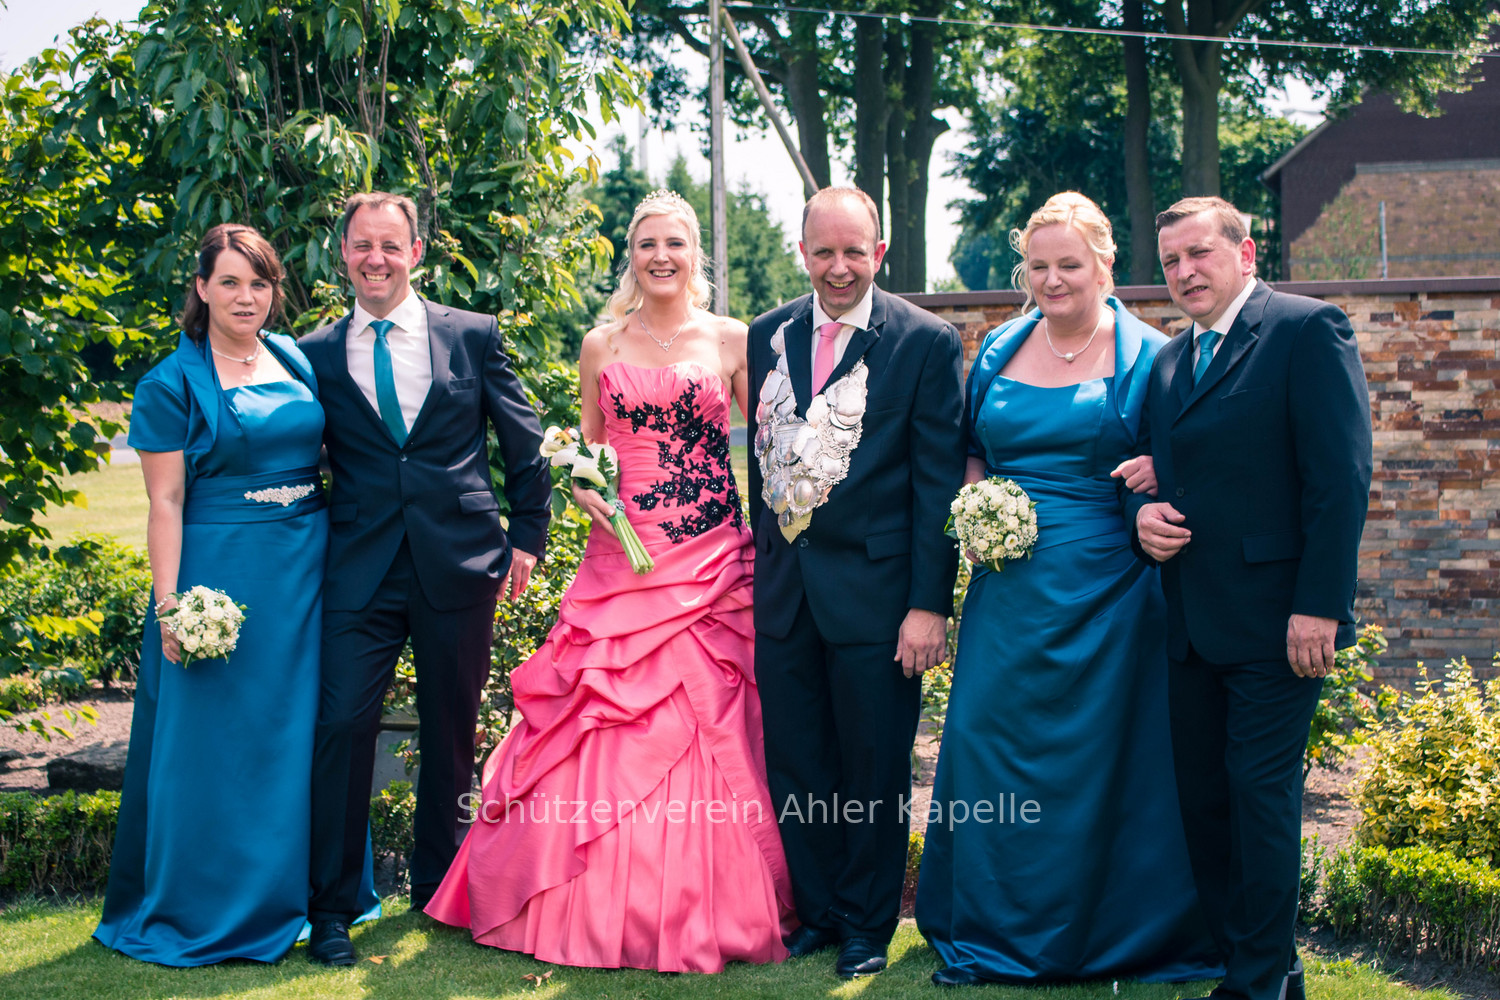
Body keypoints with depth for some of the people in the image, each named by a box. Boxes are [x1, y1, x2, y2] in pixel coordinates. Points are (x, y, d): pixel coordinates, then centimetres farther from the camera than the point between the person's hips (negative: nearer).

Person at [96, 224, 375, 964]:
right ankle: (206, 910, 18)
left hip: (309, 571, 5)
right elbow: (165, 502, -8)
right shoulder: (173, 383, -5)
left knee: (301, 730, 13)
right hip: (221, 576, -5)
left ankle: (297, 890, 28)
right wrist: (170, 604, -15)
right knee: (215, 741, 3)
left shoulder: (297, 360, 9)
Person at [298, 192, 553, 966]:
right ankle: (330, 909, 4)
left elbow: (525, 444, 8)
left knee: (451, 730, 10)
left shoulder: (474, 336, 4)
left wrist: (527, 537, 4)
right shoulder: (316, 354, 5)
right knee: (343, 723, -8)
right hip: (359, 572, 0)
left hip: (458, 564, 1)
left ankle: (440, 890, 26)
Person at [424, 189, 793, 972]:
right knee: (607, 729, -1)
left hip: (712, 562, -1)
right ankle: (604, 908, 12)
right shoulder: (602, 344, 9)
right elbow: (583, 450, 16)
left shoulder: (731, 340, 5)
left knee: (707, 733, -1)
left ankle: (701, 911, 12)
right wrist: (582, 488, -5)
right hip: (620, 556, 1)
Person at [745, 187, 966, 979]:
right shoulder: (768, 335, 8)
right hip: (783, 587, 4)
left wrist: (929, 603, -12)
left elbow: (939, 482, -8)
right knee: (794, 766, 12)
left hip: (873, 589, -4)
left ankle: (866, 925, 25)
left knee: (874, 771, 8)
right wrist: (762, 567, 9)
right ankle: (818, 911, 28)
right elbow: (760, 456, 13)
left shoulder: (926, 342, -5)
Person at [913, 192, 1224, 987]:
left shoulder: (1146, 356, 0)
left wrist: (1159, 476, -20)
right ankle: (996, 928, 18)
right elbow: (970, 454, 20)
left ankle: (1105, 934, 18)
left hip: (1105, 589, -4)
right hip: (1010, 585, 4)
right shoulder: (998, 351, 11)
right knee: (986, 740, 4)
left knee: (1098, 753, 2)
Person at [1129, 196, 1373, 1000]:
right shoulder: (1168, 361, 17)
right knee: (1200, 796, 11)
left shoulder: (1308, 329, -6)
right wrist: (1141, 513, 0)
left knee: (1261, 792, -4)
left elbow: (1342, 475, -13)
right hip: (1193, 623, 7)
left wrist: (1319, 606, -18)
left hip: (1273, 619, -7)